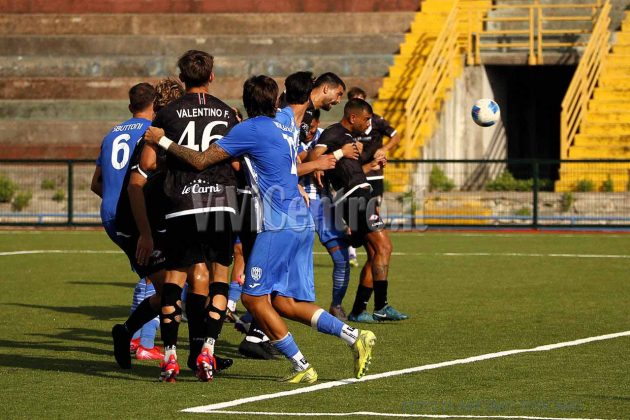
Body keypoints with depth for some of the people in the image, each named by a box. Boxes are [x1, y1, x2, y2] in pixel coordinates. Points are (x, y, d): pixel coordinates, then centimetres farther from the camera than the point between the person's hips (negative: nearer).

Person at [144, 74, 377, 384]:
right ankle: (355, 337, 0)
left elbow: (201, 160, -8)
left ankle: (301, 367, -2)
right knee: (284, 302, 9)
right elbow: (300, 104, 38)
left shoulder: (249, 129, -8)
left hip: (279, 227, -8)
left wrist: (163, 141, 1)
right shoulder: (286, 121, 13)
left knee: (254, 298, -2)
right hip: (302, 223, 8)